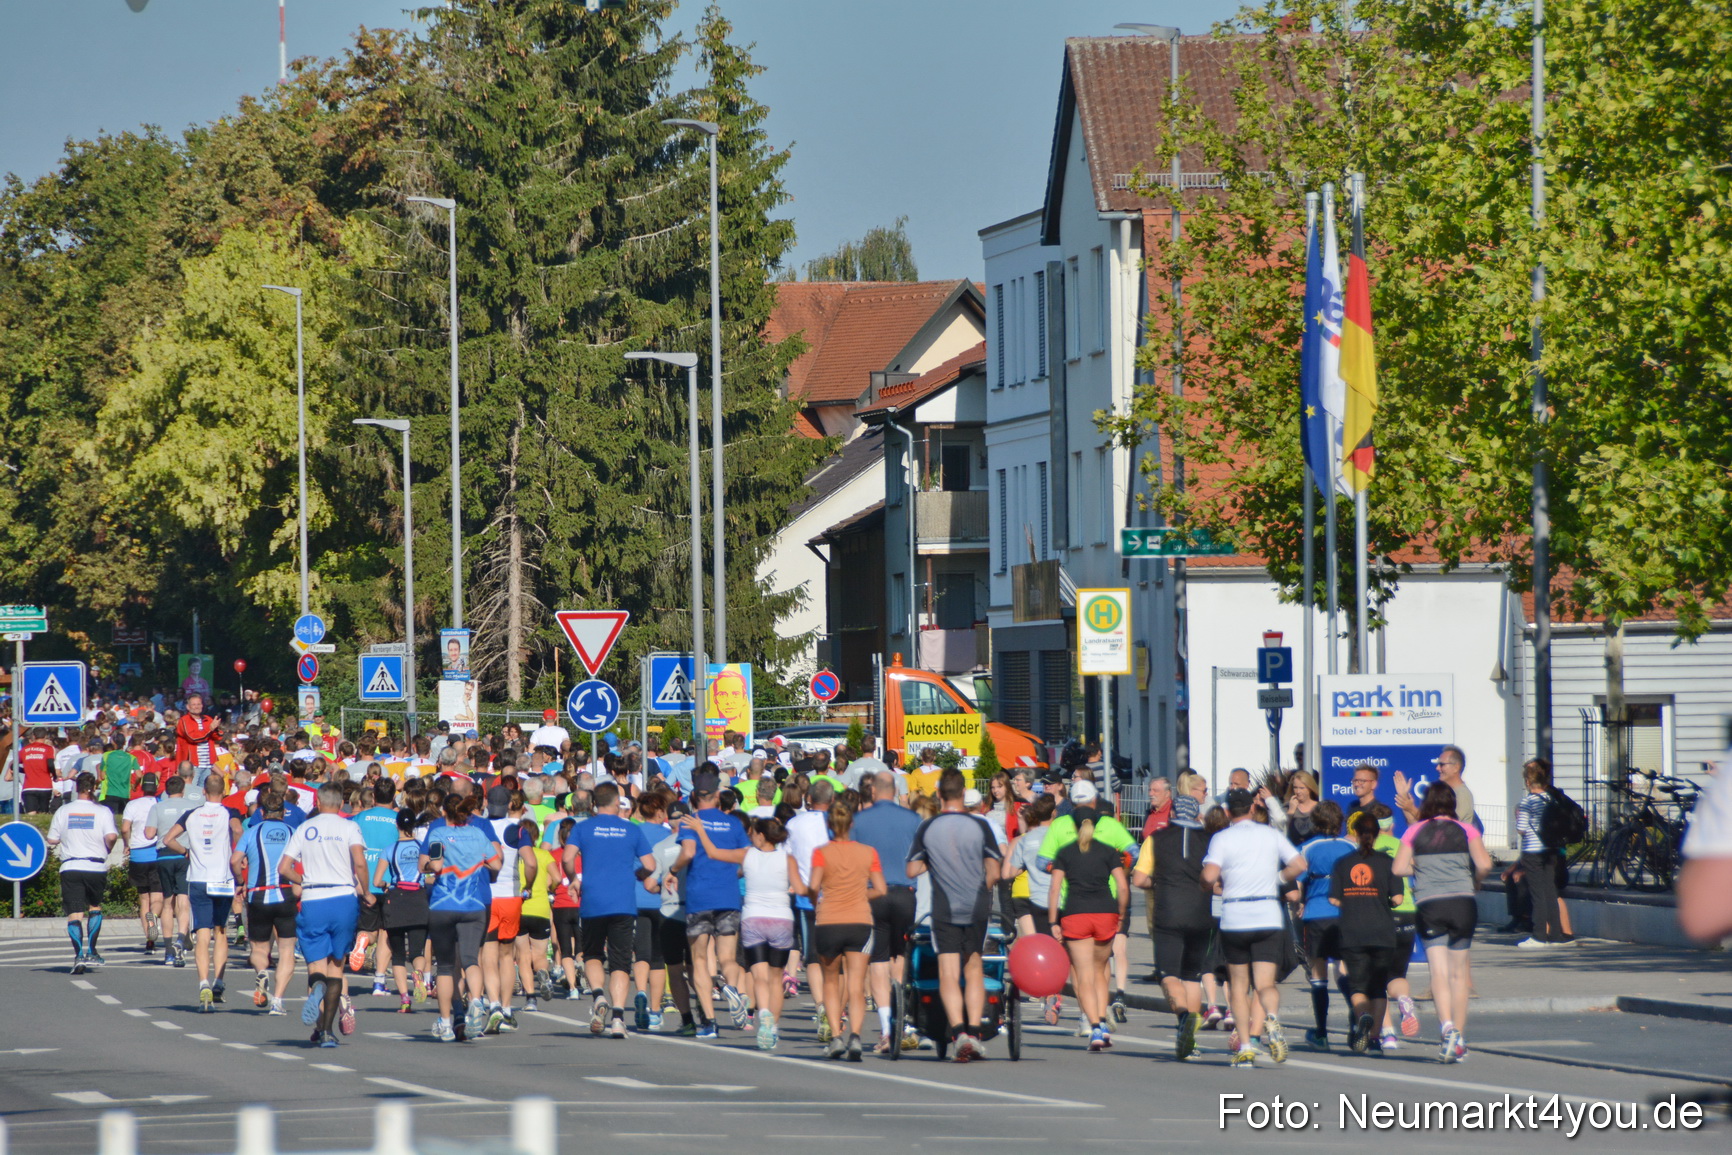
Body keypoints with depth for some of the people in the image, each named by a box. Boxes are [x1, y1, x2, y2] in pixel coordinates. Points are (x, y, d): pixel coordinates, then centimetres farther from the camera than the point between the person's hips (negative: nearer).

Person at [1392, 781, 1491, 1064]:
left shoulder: (1415, 832, 6)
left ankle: (1447, 1026, -30)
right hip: (1462, 903, 1)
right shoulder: (1466, 831, 5)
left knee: (1439, 971, -6)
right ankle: (1460, 1040, 13)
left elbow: (1399, 868, -4)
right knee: (1457, 973, 9)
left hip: (1428, 905, -1)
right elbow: (1484, 864, -8)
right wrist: (1475, 882, 12)